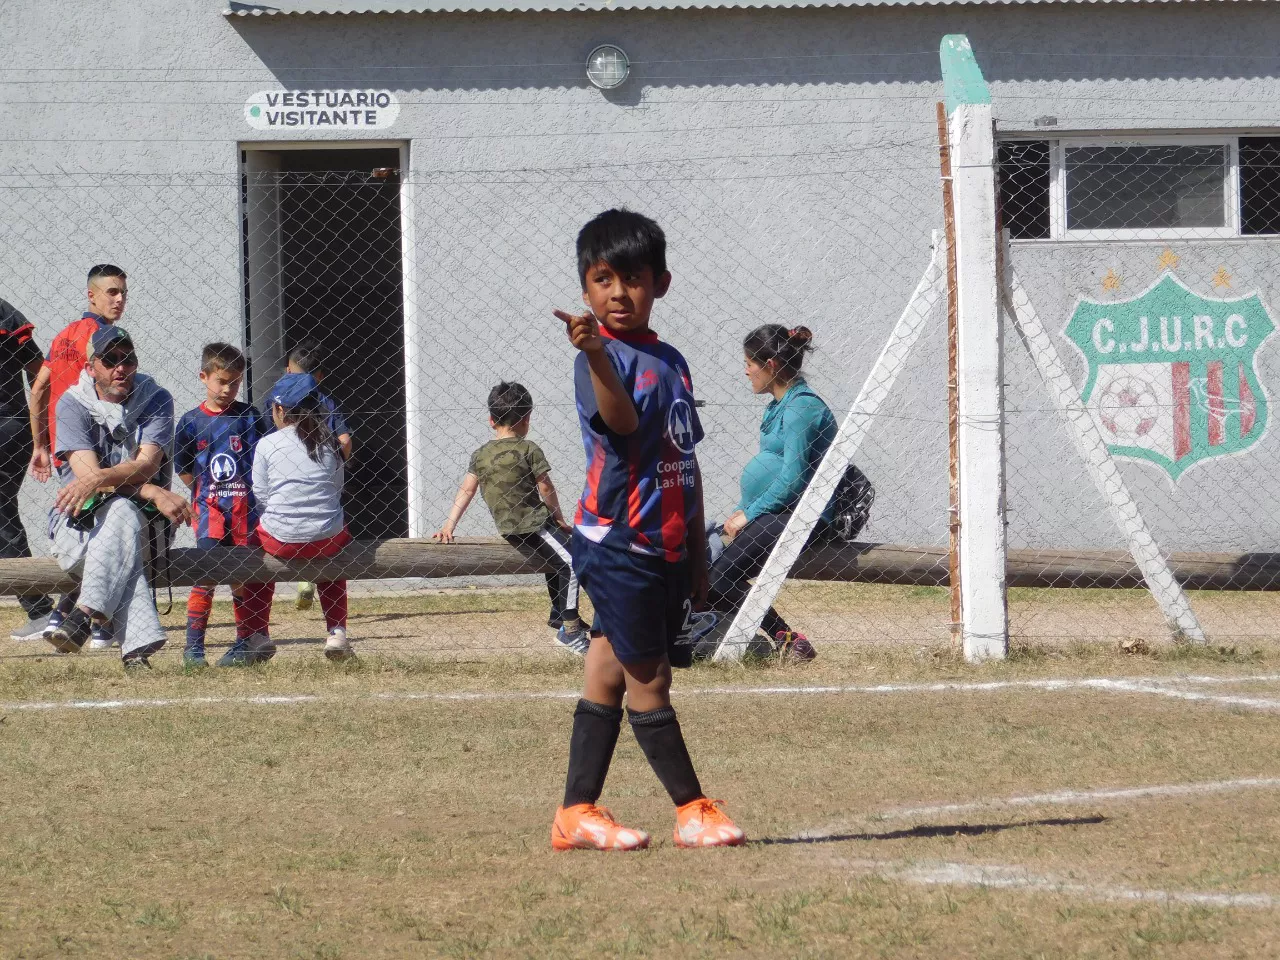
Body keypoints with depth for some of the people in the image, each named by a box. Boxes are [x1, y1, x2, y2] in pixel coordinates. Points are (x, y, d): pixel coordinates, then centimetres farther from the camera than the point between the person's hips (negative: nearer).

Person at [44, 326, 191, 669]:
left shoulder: (155, 400, 1)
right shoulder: (73, 405, -2)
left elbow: (147, 466, -14)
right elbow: (87, 471, -16)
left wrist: (98, 479, -35)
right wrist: (157, 495, -28)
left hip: (141, 516, 1)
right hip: (77, 520, -1)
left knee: (122, 513, -36)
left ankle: (85, 614, -51)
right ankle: (138, 645, -54)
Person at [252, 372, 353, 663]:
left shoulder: (267, 445, -2)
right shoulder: (329, 443, 6)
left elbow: (260, 497, -1)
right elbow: (337, 491, 10)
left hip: (279, 541, -2)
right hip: (328, 540, 2)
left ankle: (258, 636, 23)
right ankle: (337, 634, 24)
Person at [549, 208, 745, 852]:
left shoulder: (670, 361, 14)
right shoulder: (600, 356, -10)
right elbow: (621, 419, -31)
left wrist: (697, 546, 19)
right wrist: (597, 355, -48)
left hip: (666, 547, 8)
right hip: (617, 541, -7)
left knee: (610, 675, 9)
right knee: (649, 680, -2)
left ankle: (577, 813, 12)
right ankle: (692, 810, 4)